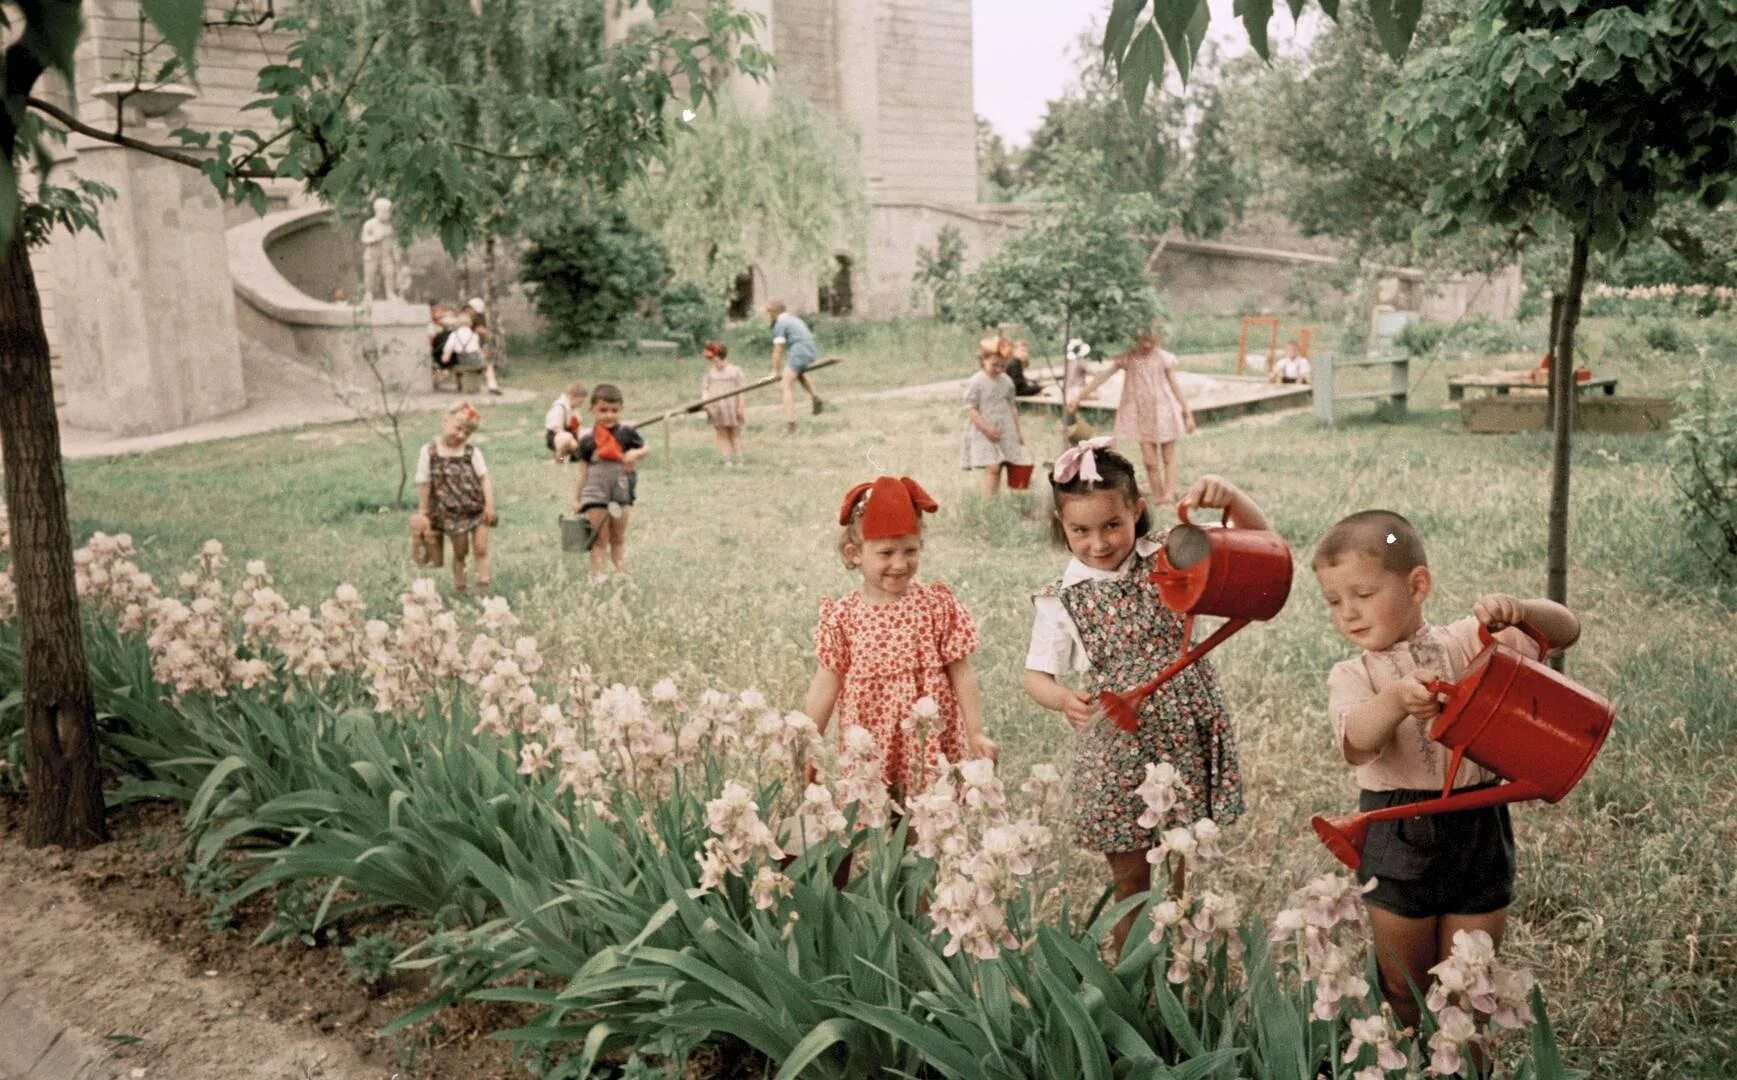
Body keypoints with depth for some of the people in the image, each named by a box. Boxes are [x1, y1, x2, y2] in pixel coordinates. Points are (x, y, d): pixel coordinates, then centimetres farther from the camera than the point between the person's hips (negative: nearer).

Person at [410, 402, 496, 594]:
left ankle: (483, 586, 5)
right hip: (452, 513, -1)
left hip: (478, 509, 1)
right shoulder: (429, 452, -6)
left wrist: (490, 504, -11)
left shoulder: (472, 452, -3)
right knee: (459, 552, 10)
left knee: (481, 548, 0)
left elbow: (484, 478, -3)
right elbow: (424, 484, -2)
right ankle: (458, 587, 22)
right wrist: (423, 513, 1)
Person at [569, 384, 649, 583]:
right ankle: (596, 577, 5)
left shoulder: (626, 433, -4)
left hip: (621, 491, 1)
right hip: (595, 492, -1)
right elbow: (583, 472, 3)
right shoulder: (587, 439, -3)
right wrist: (576, 498, 3)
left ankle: (621, 574, 20)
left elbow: (646, 448, 7)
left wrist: (636, 453, -16)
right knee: (600, 539, 1)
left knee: (618, 538, 13)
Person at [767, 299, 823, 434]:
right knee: (800, 373, 38)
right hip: (811, 353, 9)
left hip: (798, 353, -9)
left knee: (788, 386, -2)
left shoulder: (780, 324, -2)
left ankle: (790, 423, -9)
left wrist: (776, 371, -1)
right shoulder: (795, 320, 24)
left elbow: (778, 350, -6)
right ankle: (815, 397, 18)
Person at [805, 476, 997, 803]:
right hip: (869, 751, 1)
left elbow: (962, 674, 1)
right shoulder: (842, 615, -3)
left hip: (932, 746, 0)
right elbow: (826, 684, 3)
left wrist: (976, 734, -1)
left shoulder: (939, 605, -4)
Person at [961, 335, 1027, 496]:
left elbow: (1011, 407, 17)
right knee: (992, 468, -15)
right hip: (984, 434, -6)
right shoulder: (976, 382, -9)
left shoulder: (1007, 381, 8)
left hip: (1006, 433, 6)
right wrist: (986, 429, -18)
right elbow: (970, 409, -11)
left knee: (999, 467, 6)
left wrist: (1018, 430, 16)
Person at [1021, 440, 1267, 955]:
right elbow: (1036, 674, -3)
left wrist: (1229, 495, -26)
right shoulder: (1060, 599, -4)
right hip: (1114, 751, 0)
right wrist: (1063, 699, -25)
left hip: (1188, 737, 1)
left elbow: (1258, 535, -5)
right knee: (1130, 881, 11)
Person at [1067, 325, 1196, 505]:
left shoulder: (1164, 358, -3)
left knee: (1168, 456, 3)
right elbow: (1103, 376, -6)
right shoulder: (1127, 358, -2)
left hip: (1164, 411, -1)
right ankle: (1157, 496, 5)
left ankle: (1169, 493, 1)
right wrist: (1080, 395, -11)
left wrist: (1188, 413, 4)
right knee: (1149, 460, -2)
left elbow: (1175, 386, 2)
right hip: (1141, 414, 1)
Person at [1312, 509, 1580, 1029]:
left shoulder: (1468, 642, -1)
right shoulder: (1351, 676, -5)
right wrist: (1395, 701, -44)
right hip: (1398, 838, 0)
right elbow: (1355, 745, -24)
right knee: (1403, 990, 16)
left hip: (1479, 830, 0)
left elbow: (1565, 630, -4)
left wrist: (1518, 610, -25)